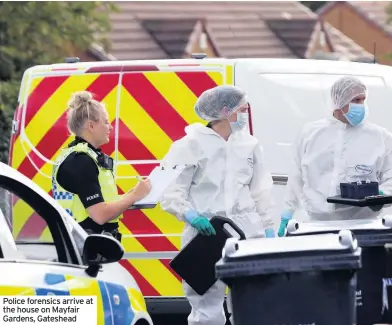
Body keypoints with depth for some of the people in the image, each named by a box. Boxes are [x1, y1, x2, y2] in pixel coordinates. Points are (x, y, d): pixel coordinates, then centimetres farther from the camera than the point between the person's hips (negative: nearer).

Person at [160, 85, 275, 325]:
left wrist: (268, 228, 12)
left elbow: (260, 192, 17)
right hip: (207, 233, -4)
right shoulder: (192, 145, -3)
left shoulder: (249, 145, 11)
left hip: (247, 233, 4)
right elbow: (171, 191, -4)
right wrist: (191, 215, -19)